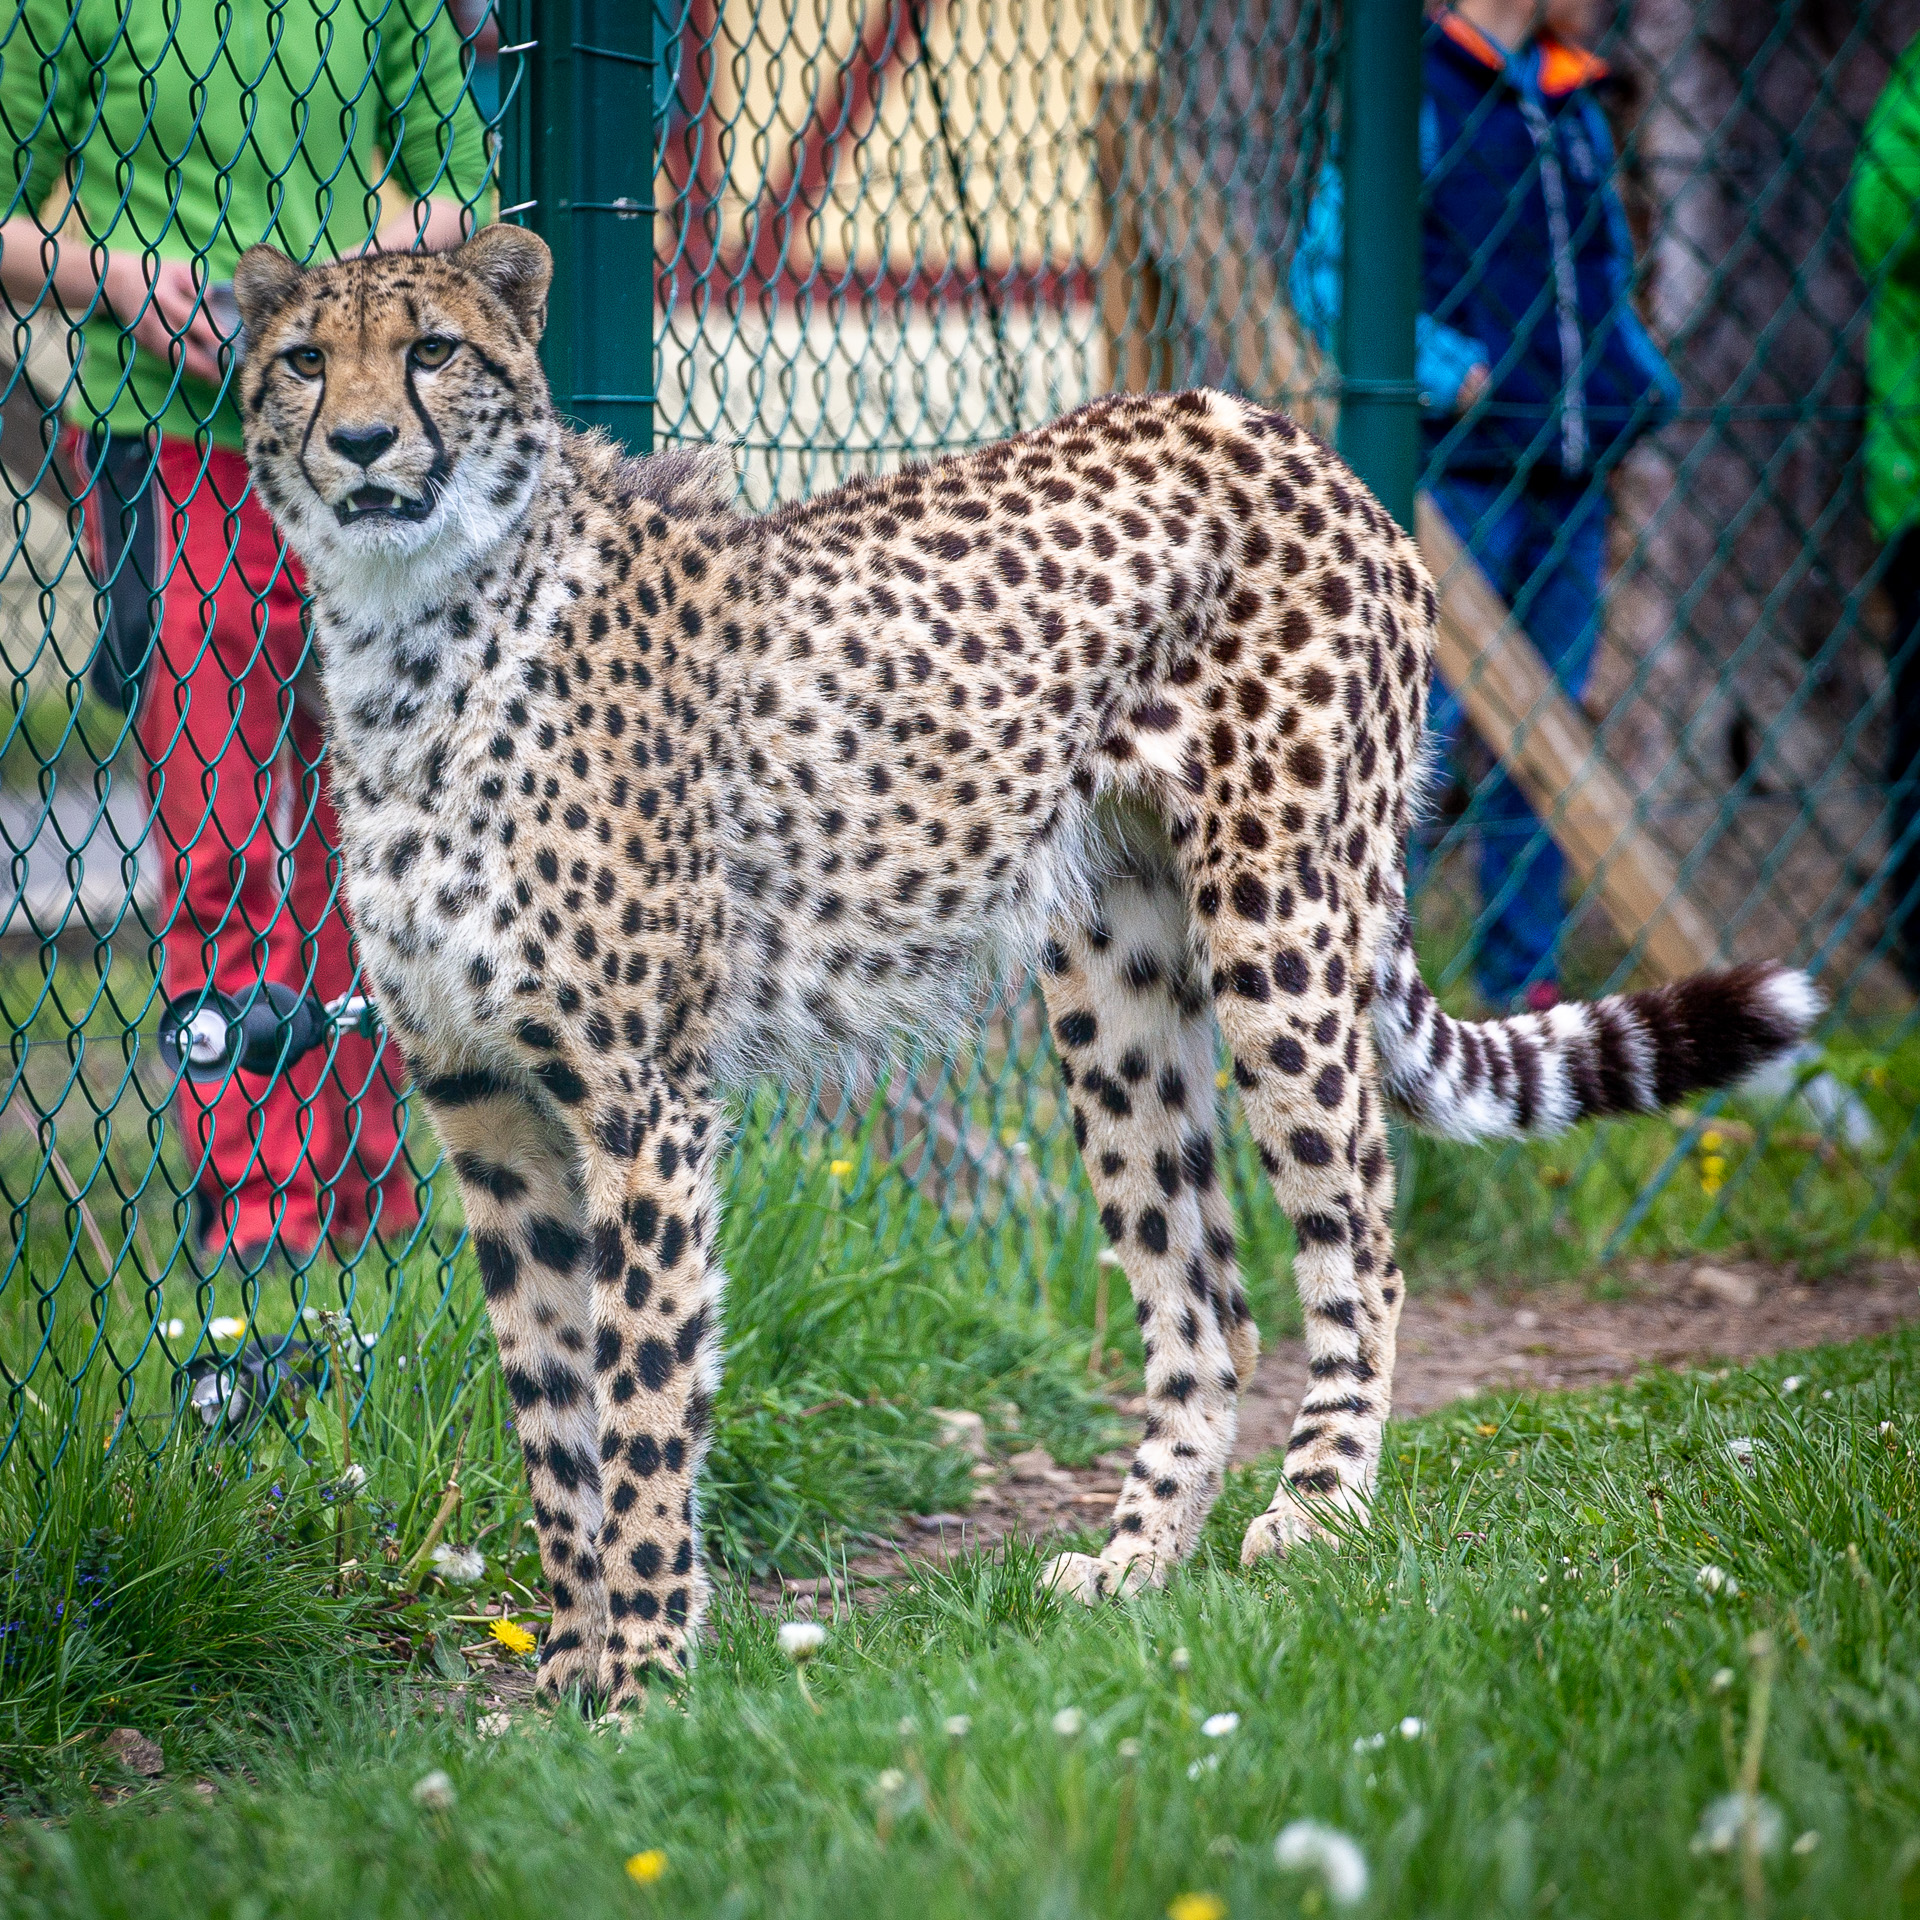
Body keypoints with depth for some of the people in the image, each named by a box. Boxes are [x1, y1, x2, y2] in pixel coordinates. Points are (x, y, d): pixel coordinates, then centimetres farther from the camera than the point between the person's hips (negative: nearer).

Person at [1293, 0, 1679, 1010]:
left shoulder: (1577, 112, 15)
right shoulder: (1412, 97, -7)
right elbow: (1326, 271, -11)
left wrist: (1640, 382, 9)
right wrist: (1453, 373, -19)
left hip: (1566, 474, 7)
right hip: (1459, 473, -7)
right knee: (1422, 718, -9)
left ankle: (1527, 984, 15)